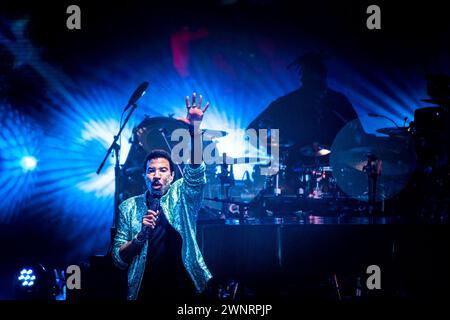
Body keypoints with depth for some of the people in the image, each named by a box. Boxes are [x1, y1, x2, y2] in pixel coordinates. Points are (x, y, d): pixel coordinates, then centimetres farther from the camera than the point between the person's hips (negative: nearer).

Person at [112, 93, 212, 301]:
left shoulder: (181, 196, 2)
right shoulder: (129, 207, 4)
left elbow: (195, 171, -17)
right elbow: (118, 260, 2)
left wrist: (195, 129, -30)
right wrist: (141, 235, -15)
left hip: (184, 290, -1)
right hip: (145, 292, 1)